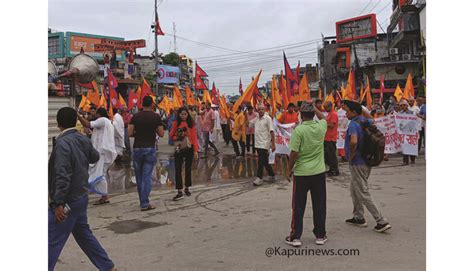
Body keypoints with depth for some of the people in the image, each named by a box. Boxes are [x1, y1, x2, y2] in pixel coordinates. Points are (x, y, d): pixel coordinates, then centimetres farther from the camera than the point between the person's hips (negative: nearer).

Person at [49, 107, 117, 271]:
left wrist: (59, 203, -22)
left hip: (68, 200, -8)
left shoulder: (62, 143, -20)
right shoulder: (84, 140, 3)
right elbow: (95, 157, 23)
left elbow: (62, 176, -24)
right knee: (84, 234, 21)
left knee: (52, 241, 0)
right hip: (81, 197, 8)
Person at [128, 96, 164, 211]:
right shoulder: (156, 117, -4)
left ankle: (143, 201, 22)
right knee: (147, 176, 0)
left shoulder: (135, 116, 0)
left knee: (139, 176, 13)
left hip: (137, 148, 2)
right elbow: (161, 134, -3)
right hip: (150, 149, -2)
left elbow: (130, 133, -3)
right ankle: (144, 204, -3)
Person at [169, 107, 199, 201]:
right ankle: (180, 192, -4)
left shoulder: (191, 123, 1)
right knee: (178, 170, -6)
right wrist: (177, 138, -17)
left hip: (189, 148, 1)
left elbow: (194, 137, -1)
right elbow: (171, 135, 4)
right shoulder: (175, 123, 1)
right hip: (179, 148, -1)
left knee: (188, 169, 11)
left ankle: (187, 188, 27)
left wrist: (195, 150, -6)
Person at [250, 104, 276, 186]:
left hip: (264, 144, -7)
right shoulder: (256, 119, 11)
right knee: (265, 162, 14)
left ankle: (259, 178, -1)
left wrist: (273, 144, -17)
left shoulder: (268, 118, -9)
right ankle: (272, 175, 27)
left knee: (261, 161, -7)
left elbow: (272, 131, -12)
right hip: (258, 144, 7)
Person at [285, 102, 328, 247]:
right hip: (319, 172, 4)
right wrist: (314, 107, 24)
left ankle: (295, 236, 12)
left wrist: (289, 169, -4)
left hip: (301, 173, -3)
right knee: (319, 205, 12)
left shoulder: (298, 130, -15)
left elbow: (294, 153, -15)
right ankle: (320, 235, 20)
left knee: (298, 206, 6)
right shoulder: (321, 127, -2)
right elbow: (323, 118, 24)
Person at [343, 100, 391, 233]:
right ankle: (358, 217, 30)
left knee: (363, 193, -2)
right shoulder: (367, 121, 7)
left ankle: (382, 221, 0)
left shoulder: (353, 124, -20)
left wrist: (350, 155, -19)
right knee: (354, 189, 22)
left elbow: (353, 141, -36)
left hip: (357, 163, -9)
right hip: (367, 161, 9)